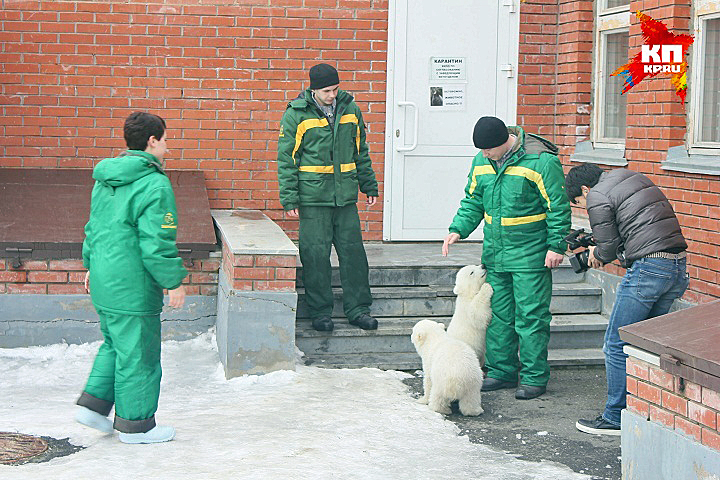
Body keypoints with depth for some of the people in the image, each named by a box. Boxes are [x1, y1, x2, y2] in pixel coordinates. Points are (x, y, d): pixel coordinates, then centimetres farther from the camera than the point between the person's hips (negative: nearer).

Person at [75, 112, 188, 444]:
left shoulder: (104, 180, 11)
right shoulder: (154, 185, -17)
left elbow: (93, 227, 20)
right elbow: (157, 242, -20)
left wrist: (91, 265, 30)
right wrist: (174, 281, -11)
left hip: (103, 283, 9)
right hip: (133, 286, -9)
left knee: (115, 345, 23)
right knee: (138, 353, 3)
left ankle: (93, 403, 19)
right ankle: (135, 423, 12)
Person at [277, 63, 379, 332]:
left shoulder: (349, 109, 8)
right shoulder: (296, 114, -5)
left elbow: (361, 151, 18)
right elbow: (286, 159, -3)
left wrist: (369, 186, 16)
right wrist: (289, 199, -8)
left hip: (346, 197, 4)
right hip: (313, 198, -4)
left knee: (353, 252, 5)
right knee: (316, 255, -1)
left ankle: (358, 309, 15)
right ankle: (320, 312, 10)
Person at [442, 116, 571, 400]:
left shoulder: (541, 160, -14)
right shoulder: (482, 162, 5)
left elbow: (558, 208, -10)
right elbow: (473, 202, 15)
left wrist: (556, 246, -12)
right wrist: (458, 230, 0)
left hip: (530, 255, -6)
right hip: (495, 253, 6)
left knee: (531, 316, -3)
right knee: (498, 315, 11)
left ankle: (534, 377, 5)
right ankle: (502, 371, 22)